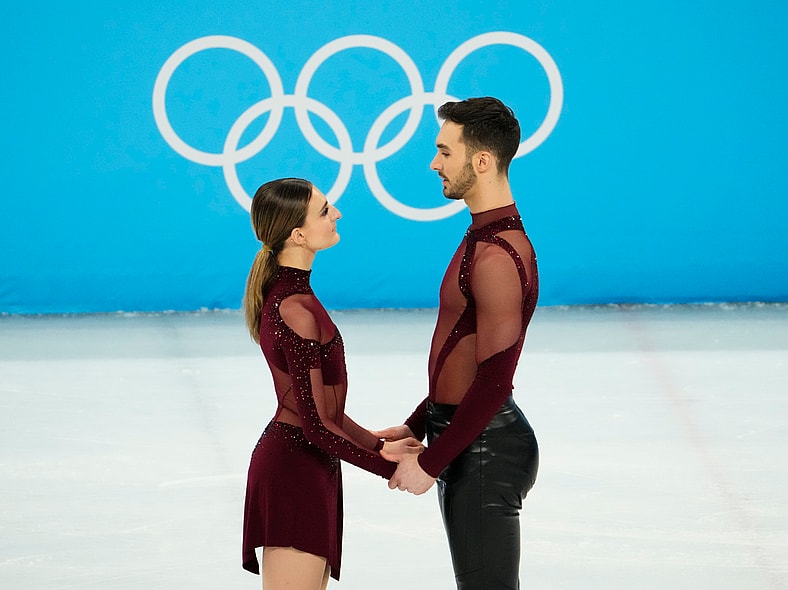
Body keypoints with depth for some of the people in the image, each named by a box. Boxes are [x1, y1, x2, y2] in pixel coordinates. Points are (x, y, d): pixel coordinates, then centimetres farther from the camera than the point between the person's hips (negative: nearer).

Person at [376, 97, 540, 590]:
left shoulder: (498, 256, -23)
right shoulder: (484, 236, 11)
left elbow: (493, 380, -25)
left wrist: (430, 464, -19)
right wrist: (415, 428, 17)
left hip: (483, 449, -11)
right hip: (470, 438, 11)